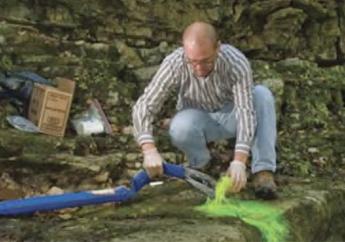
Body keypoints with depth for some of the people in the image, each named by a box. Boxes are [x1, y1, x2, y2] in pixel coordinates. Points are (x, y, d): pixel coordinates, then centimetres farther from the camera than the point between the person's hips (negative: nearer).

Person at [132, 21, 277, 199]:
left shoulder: (237, 62, -30)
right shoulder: (173, 64, -28)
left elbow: (245, 110, -36)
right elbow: (143, 106, -28)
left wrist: (239, 161, -48)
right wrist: (150, 150, -44)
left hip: (230, 115, 0)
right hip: (198, 118, 0)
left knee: (262, 94, -30)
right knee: (180, 128, -36)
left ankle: (263, 171, -29)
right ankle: (199, 162, -3)